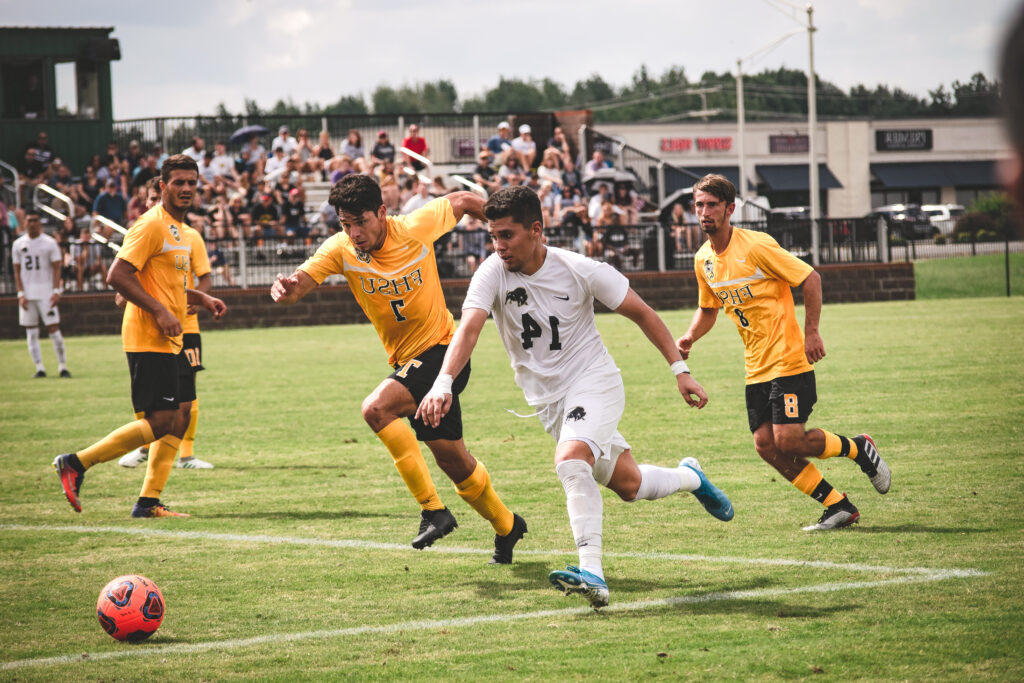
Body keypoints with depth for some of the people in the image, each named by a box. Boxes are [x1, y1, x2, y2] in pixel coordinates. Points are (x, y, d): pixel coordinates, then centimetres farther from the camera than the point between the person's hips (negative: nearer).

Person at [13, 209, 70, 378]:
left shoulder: (49, 243, 1)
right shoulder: (18, 245, 8)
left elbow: (56, 268, -1)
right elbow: (17, 271, 9)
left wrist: (56, 291, -11)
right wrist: (20, 293, -1)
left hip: (46, 293, -3)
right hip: (27, 294, 3)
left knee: (54, 329, -8)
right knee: (31, 333, 1)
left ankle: (63, 366, 0)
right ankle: (39, 368, 5)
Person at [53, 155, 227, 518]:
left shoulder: (177, 229, 18)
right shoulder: (152, 225, -13)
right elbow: (118, 276, -20)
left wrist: (201, 298, 14)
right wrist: (159, 312, -22)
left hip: (170, 341, 10)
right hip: (148, 341, -10)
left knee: (182, 413, 8)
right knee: (160, 423, -12)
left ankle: (149, 501, 12)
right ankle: (75, 463, -5)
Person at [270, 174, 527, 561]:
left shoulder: (416, 228, -16)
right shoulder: (341, 250, -9)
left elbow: (461, 202, 2)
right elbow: (304, 278, -25)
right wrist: (287, 289, -49)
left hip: (442, 348, -5)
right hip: (406, 360, 5)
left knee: (377, 409, -28)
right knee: (452, 460, 14)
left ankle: (433, 510, -22)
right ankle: (506, 526, 38)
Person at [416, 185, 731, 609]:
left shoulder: (579, 270, -16)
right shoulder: (492, 274, -12)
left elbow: (641, 313, -4)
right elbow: (468, 328, -27)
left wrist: (680, 369, -6)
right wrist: (443, 384, -44)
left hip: (593, 381, -4)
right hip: (547, 399, 4)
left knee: (570, 461, -31)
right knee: (629, 485, 13)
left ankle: (591, 572, -33)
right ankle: (690, 478, 45)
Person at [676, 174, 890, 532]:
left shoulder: (757, 246, -15)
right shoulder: (703, 260, 7)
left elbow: (810, 278, -12)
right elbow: (708, 308, 22)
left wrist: (811, 332, -18)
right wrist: (690, 337, 3)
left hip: (788, 359, -7)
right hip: (757, 367, 7)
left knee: (788, 440, -16)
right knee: (766, 445, -3)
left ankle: (859, 449, 12)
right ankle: (838, 506, 8)